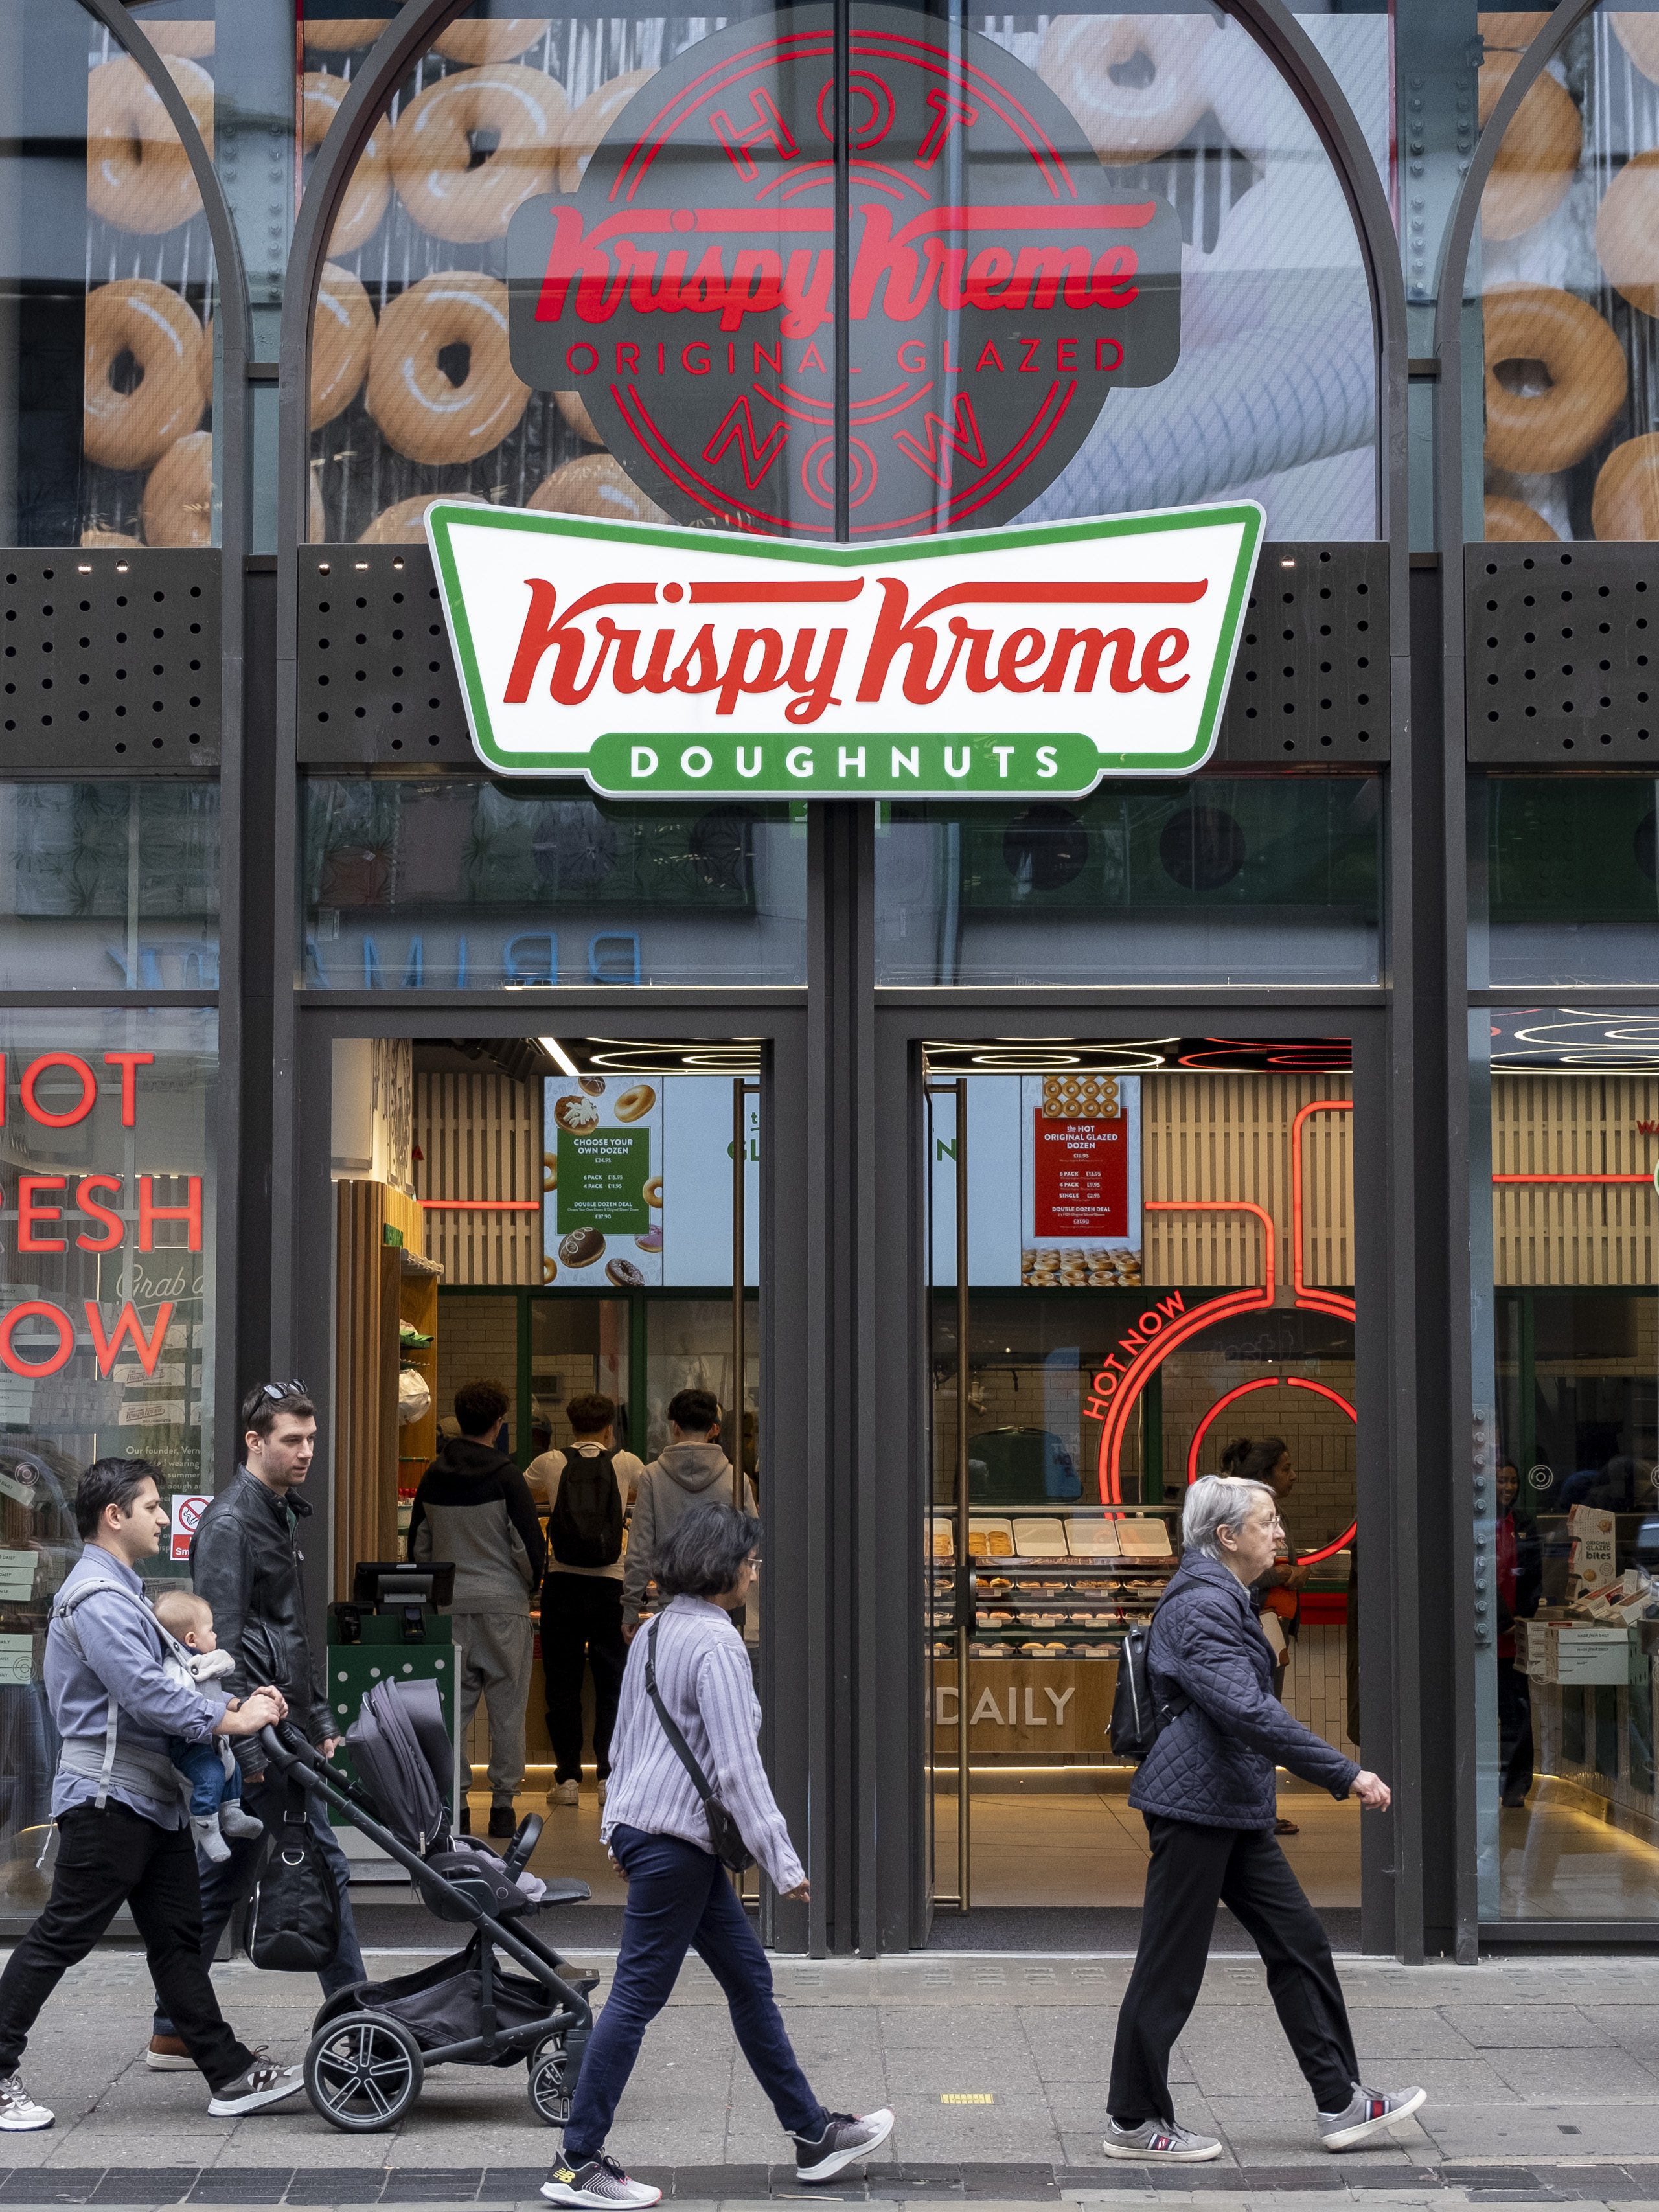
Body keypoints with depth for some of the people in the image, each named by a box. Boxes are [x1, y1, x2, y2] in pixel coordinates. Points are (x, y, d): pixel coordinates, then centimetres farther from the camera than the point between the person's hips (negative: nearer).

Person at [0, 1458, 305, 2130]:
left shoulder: (122, 1591, 19)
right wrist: (231, 1720, -19)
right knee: (61, 1936, -4)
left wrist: (233, 1704, 5)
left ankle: (231, 2073, 11)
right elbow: (144, 1693, -24)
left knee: (178, 1937, 10)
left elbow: (160, 1682, 18)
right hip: (109, 1795, -11)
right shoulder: (96, 1597, -16)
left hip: (151, 1797, 11)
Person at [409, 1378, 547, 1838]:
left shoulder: (433, 1477, 6)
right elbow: (529, 1545, -9)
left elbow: (418, 1545, 12)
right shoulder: (504, 1476, -9)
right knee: (507, 1709, 3)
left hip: (449, 1608, 4)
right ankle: (503, 1804, 5)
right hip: (503, 1606, -4)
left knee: (453, 1706, 8)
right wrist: (531, 1584, 9)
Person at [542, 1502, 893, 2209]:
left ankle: (813, 2135, 22)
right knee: (636, 1997, -4)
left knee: (749, 1978, 15)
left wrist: (617, 1827, 26)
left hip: (641, 1827, 10)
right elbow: (737, 1767, -20)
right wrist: (783, 1862, -17)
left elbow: (624, 1740, 18)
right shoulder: (716, 1646, -17)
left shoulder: (654, 1634, 11)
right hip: (675, 1839, -10)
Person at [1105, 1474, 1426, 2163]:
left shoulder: (1224, 1599, 15)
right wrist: (1347, 1774, -28)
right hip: (1194, 1803, -10)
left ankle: (1341, 2103, 14)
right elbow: (1248, 1710, -28)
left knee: (1297, 1940, 9)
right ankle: (1134, 2122, 8)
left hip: (1234, 1806, 10)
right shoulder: (1201, 1606, -18)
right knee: (1170, 1965, -2)